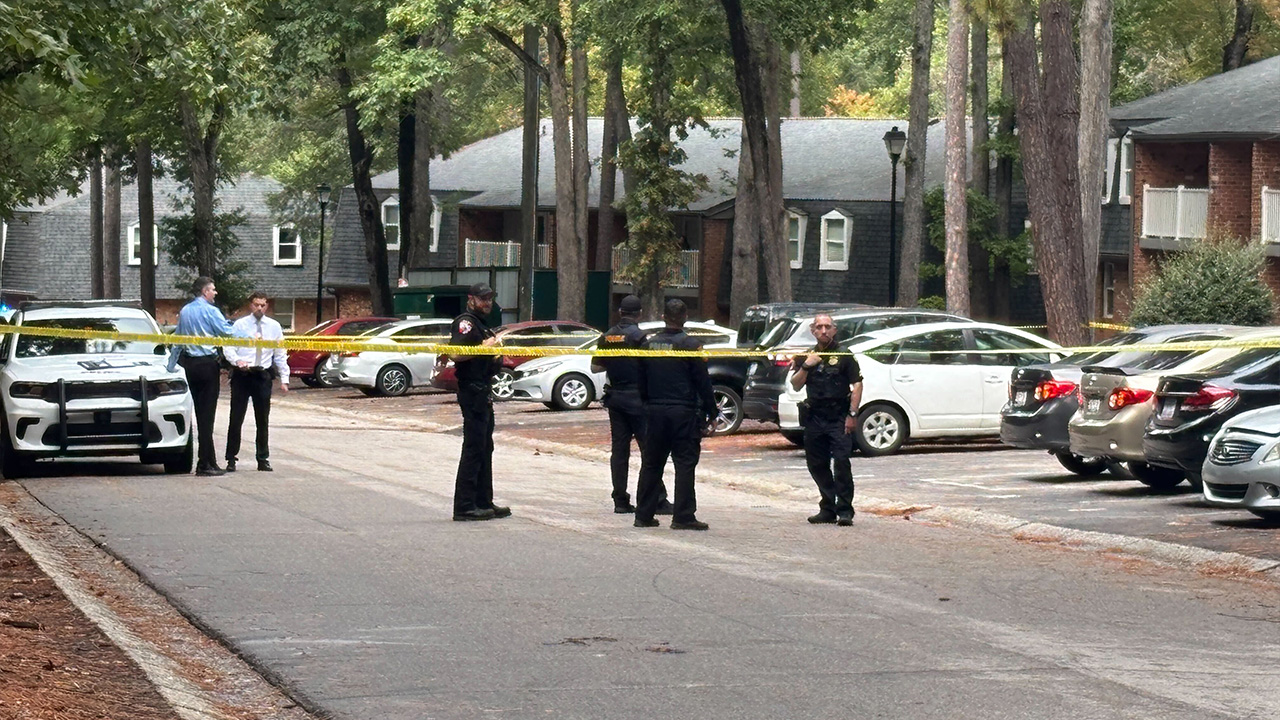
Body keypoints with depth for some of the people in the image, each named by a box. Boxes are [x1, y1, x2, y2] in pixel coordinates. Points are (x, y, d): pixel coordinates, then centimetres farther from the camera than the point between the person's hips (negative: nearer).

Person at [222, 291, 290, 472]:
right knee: (236, 418, -3)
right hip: (242, 375, -2)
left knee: (262, 420, 8)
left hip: (263, 376, 2)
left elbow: (281, 355, 10)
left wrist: (284, 379, 5)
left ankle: (263, 459, 16)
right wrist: (237, 360, -24)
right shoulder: (240, 325, 1)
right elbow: (228, 347, -4)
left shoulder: (274, 327, 8)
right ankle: (231, 459, 3)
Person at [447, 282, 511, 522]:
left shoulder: (481, 325, 21)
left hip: (482, 392, 11)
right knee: (473, 448, -11)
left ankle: (484, 502, 21)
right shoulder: (465, 323, -11)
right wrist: (484, 347, -19)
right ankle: (464, 506, -11)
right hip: (472, 391, -11)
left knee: (485, 448, 14)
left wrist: (495, 358, 11)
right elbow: (456, 354, -25)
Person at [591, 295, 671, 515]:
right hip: (636, 398, -6)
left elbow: (595, 367, 10)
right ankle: (658, 500, -6)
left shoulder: (608, 337, 6)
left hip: (615, 398, 6)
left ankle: (620, 501, 6)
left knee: (619, 449, 7)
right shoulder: (638, 336, -12)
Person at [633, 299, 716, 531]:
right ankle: (683, 516, -5)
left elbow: (641, 382, 12)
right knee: (684, 464, -2)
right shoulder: (690, 346, -9)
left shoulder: (649, 344, 6)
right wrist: (710, 414, -1)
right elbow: (703, 383, -7)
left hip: (655, 411, 5)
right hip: (683, 412, -5)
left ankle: (644, 514, 13)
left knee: (651, 464, 11)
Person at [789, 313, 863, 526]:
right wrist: (805, 366, -8)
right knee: (817, 465, 7)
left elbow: (857, 384, -1)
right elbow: (796, 385, 9)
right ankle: (827, 508, 16)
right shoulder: (806, 357, 15)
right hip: (814, 418, 5)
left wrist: (852, 414, -9)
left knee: (842, 463, -13)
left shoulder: (844, 356, 3)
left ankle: (845, 510, -11)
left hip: (839, 419, -5)